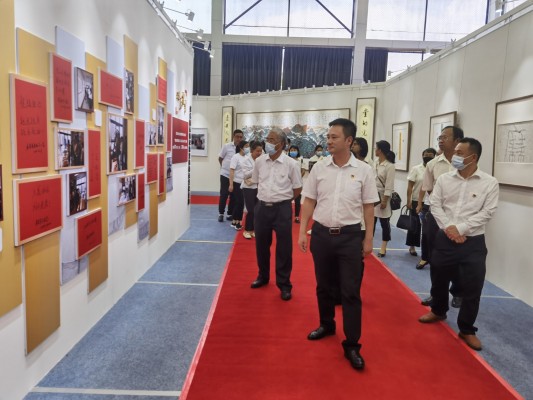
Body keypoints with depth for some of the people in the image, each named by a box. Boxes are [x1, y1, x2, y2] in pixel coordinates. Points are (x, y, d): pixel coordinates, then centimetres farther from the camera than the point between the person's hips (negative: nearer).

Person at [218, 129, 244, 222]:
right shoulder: (227, 146, -6)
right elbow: (220, 158, 4)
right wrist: (224, 167, 8)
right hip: (225, 174, -2)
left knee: (233, 196, 8)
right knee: (224, 194, 2)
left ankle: (229, 214, 20)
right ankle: (221, 213, 15)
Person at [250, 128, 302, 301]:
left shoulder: (291, 164, -10)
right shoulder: (259, 161, 1)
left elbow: (298, 189, -1)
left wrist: (282, 199, 6)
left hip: (282, 209, -4)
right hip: (262, 207, 4)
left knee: (284, 248, 4)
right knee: (261, 245, 15)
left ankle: (284, 284, 18)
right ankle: (263, 276, 36)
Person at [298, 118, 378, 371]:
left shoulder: (363, 170, -4)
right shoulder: (319, 168, 1)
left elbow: (368, 207, 1)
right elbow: (309, 202, 5)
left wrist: (368, 239, 0)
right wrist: (302, 232, 0)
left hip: (350, 236, -2)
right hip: (321, 233, 3)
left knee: (351, 291, 2)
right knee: (324, 286, 17)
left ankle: (351, 345, 12)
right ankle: (326, 325, 39)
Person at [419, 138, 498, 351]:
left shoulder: (489, 182, -5)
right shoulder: (444, 179, 2)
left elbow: (487, 212, -10)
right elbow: (435, 205, 0)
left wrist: (460, 228, -16)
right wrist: (448, 227, -14)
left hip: (473, 242, -2)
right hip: (444, 239, 3)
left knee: (472, 288, 2)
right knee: (439, 279, 17)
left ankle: (466, 329, 21)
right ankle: (438, 311, 44)